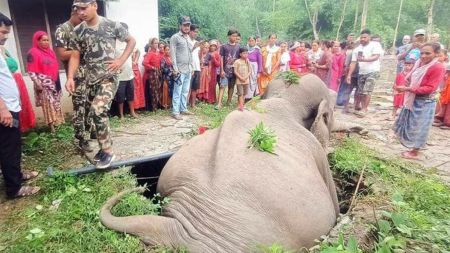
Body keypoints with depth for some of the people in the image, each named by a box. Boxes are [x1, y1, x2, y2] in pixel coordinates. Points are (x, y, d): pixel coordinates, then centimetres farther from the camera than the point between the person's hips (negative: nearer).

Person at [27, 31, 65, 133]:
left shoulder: (50, 51, 15)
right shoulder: (33, 53, -9)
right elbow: (31, 71, -14)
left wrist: (57, 82, 19)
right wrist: (37, 84, -20)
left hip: (54, 83, 8)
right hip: (44, 84, -8)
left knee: (56, 104, 13)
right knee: (48, 105, -7)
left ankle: (57, 123, 24)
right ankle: (51, 127, -3)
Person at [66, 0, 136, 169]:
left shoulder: (112, 25, -6)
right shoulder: (78, 31, 5)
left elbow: (131, 40, 4)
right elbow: (75, 56, 7)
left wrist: (121, 60, -7)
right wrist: (70, 77, -7)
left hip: (109, 77, -5)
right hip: (91, 79, 5)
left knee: (98, 110, -22)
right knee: (98, 113, 10)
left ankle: (108, 151, -9)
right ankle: (105, 146, 28)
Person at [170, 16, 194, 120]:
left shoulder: (188, 38, 18)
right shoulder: (175, 37, -4)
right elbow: (173, 54, -10)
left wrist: (192, 67, 15)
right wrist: (175, 69, -16)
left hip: (188, 69, 7)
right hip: (180, 69, -7)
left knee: (185, 91, 11)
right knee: (178, 91, -5)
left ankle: (183, 109, 20)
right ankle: (175, 112, -1)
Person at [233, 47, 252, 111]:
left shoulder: (247, 62, 5)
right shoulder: (237, 61, -6)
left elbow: (250, 71, 4)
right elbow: (235, 71, -8)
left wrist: (246, 77, -13)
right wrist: (240, 78, -15)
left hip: (246, 80, 4)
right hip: (239, 81, -4)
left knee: (244, 94, 10)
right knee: (240, 94, -4)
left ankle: (239, 104, 23)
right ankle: (241, 106, -3)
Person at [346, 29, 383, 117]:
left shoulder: (375, 45, -2)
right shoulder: (357, 49, 10)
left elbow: (376, 57, -14)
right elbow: (353, 63, 7)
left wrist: (364, 59, -29)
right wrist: (349, 75, 0)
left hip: (373, 71, -5)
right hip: (361, 73, 5)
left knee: (367, 91, -11)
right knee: (360, 92, 6)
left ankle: (364, 109, -3)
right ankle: (357, 107, 17)